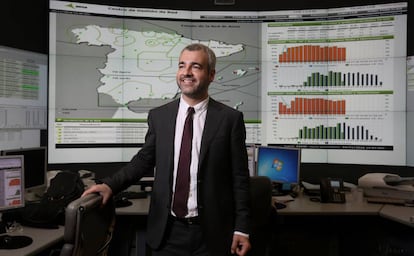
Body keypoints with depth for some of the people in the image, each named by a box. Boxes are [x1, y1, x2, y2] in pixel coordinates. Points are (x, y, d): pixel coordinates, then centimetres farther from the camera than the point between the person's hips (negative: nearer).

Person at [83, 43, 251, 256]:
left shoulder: (230, 118, -6)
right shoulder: (158, 116, 2)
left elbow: (239, 177, -4)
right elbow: (144, 160, 9)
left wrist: (242, 228, -5)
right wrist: (110, 184, -5)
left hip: (212, 233, -1)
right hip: (167, 231, 2)